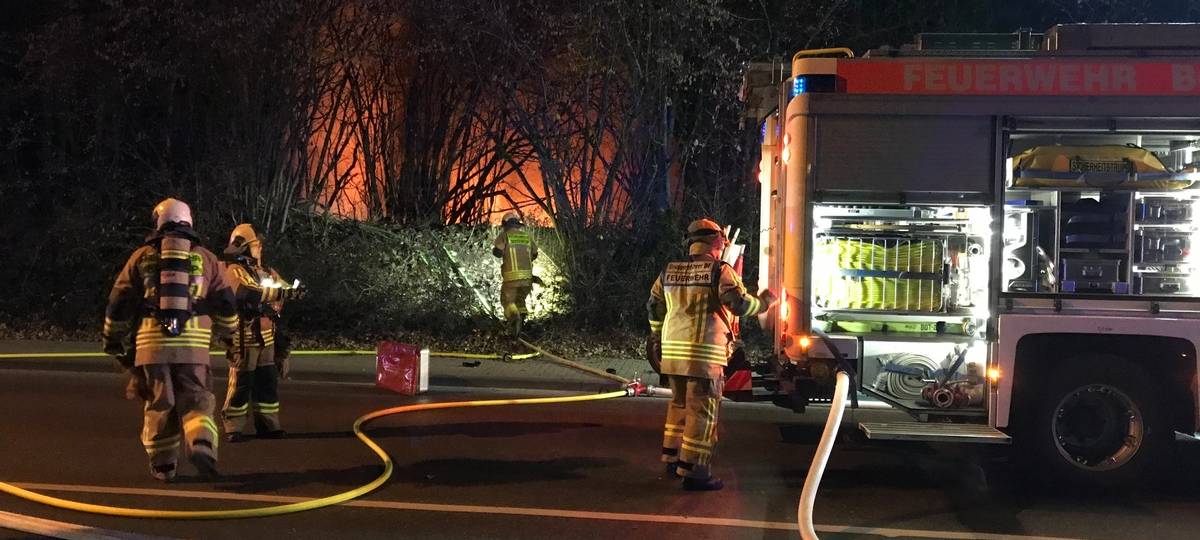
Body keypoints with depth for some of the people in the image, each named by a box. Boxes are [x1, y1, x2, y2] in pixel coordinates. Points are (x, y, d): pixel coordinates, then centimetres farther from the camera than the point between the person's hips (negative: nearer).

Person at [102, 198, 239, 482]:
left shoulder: (142, 257, 10)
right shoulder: (206, 258, 12)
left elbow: (119, 304, 10)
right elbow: (225, 304, 14)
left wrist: (113, 341, 21)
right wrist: (227, 334, 31)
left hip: (152, 342, 0)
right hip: (193, 344, 0)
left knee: (159, 404, 10)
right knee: (195, 401, 3)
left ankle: (163, 464, 15)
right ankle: (202, 442, -23)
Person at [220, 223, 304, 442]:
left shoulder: (266, 271, 17)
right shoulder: (235, 271, -9)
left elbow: (282, 288, 14)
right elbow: (251, 292, -26)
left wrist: (293, 291, -10)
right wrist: (284, 293, -30)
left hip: (267, 337, 8)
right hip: (244, 337, -8)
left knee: (267, 382, 10)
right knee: (241, 383, -5)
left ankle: (268, 424, 18)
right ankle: (234, 428, 1)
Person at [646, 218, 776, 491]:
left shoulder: (669, 272, 12)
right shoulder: (720, 271, -8)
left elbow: (654, 307, 20)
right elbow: (739, 303, -17)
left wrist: (657, 336, 34)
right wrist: (764, 301, 2)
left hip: (673, 351, 7)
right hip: (705, 353, -7)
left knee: (679, 404, 22)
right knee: (702, 410, -2)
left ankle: (672, 458, 29)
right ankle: (693, 471, -3)